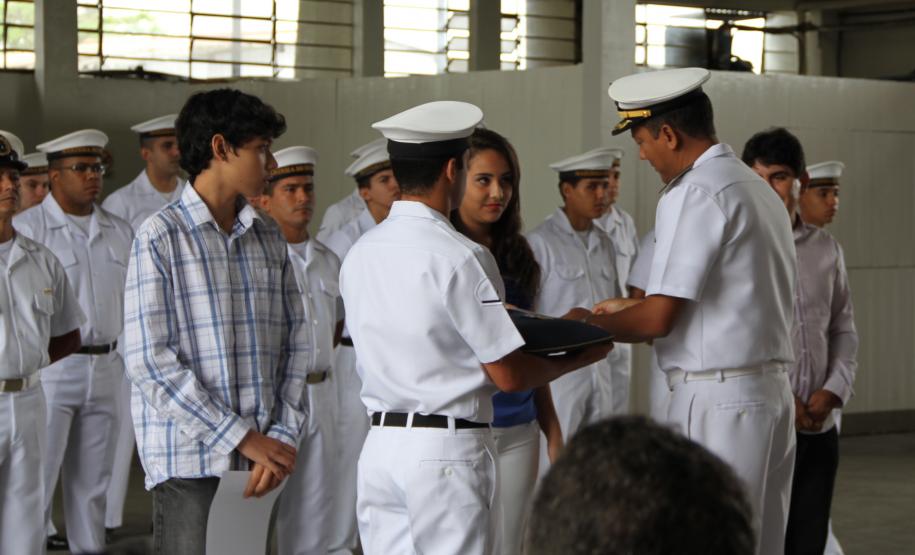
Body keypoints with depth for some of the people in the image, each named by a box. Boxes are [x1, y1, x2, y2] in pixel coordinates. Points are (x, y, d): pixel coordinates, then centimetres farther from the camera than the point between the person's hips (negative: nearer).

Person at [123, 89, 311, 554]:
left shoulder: (270, 239, 13)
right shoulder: (161, 237, -4)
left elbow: (296, 343, 10)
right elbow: (150, 362, -11)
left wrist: (282, 436, -5)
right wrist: (242, 438, -12)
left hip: (263, 456, 5)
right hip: (188, 459, -5)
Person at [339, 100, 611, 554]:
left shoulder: (358, 254, 6)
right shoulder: (460, 257, -14)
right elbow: (508, 375, -11)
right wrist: (577, 359, 6)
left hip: (380, 445, 6)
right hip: (447, 450, -6)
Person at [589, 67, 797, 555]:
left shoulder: (693, 194, -12)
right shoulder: (760, 191, 16)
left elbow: (660, 319, -15)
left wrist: (587, 325, 1)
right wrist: (631, 309, 23)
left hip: (715, 403, -9)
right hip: (773, 391, 9)